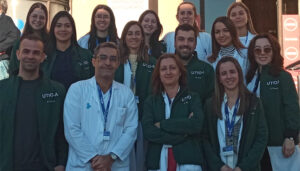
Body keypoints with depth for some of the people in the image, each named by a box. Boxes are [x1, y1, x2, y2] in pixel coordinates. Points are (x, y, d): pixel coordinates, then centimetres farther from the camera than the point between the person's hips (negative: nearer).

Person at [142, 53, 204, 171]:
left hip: (188, 162, -1)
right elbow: (148, 131, -6)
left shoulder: (192, 98, 6)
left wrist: (162, 124, -9)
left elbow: (196, 125, -12)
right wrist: (183, 134, -12)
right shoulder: (151, 101, 9)